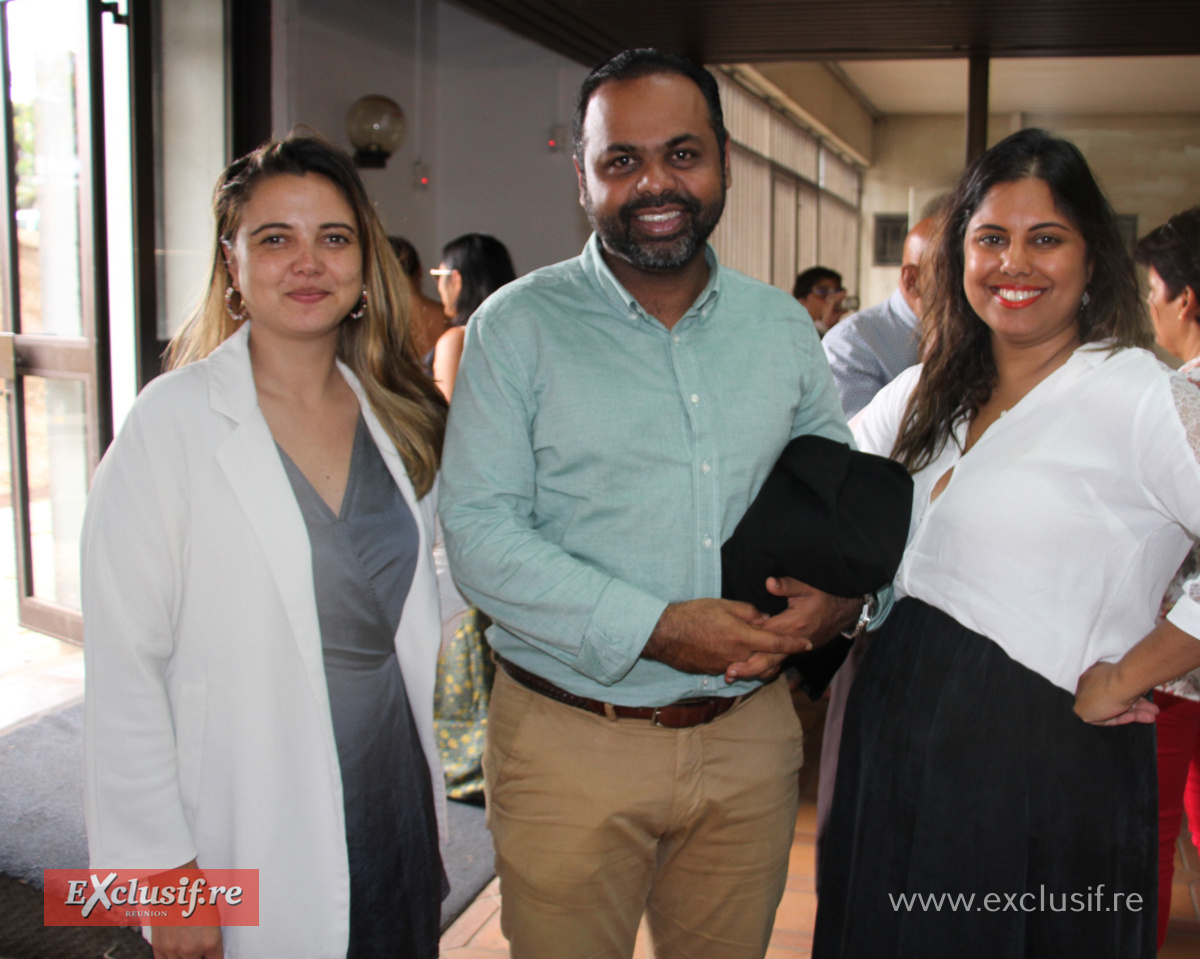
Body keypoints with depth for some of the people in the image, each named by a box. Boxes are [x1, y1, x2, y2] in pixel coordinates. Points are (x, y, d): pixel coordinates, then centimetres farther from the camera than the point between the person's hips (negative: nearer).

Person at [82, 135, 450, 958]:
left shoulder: (398, 419, 4)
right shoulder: (172, 421, -12)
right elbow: (123, 667, -12)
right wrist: (167, 874, -13)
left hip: (399, 818, 5)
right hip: (256, 848, -5)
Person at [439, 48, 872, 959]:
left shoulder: (783, 326, 6)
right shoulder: (518, 326, -6)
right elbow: (479, 533, -12)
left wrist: (846, 593, -10)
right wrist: (653, 629, -21)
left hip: (749, 737, 4)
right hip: (571, 742, -3)